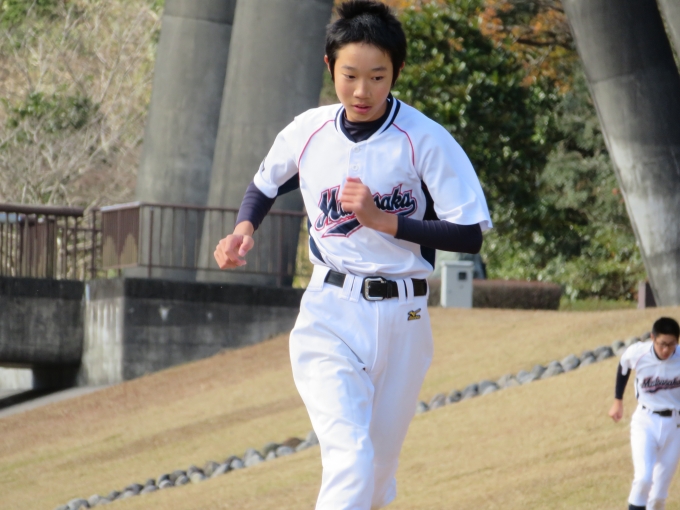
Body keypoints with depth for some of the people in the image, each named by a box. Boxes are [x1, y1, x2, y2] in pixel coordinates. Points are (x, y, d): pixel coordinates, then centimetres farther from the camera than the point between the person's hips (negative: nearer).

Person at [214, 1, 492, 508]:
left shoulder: (426, 140, -10)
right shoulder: (307, 132, 1)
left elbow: (470, 235, -12)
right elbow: (265, 183, 22)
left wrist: (382, 219, -19)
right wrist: (244, 229, 1)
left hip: (402, 319, 0)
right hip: (329, 317, 0)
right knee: (350, 459, -20)